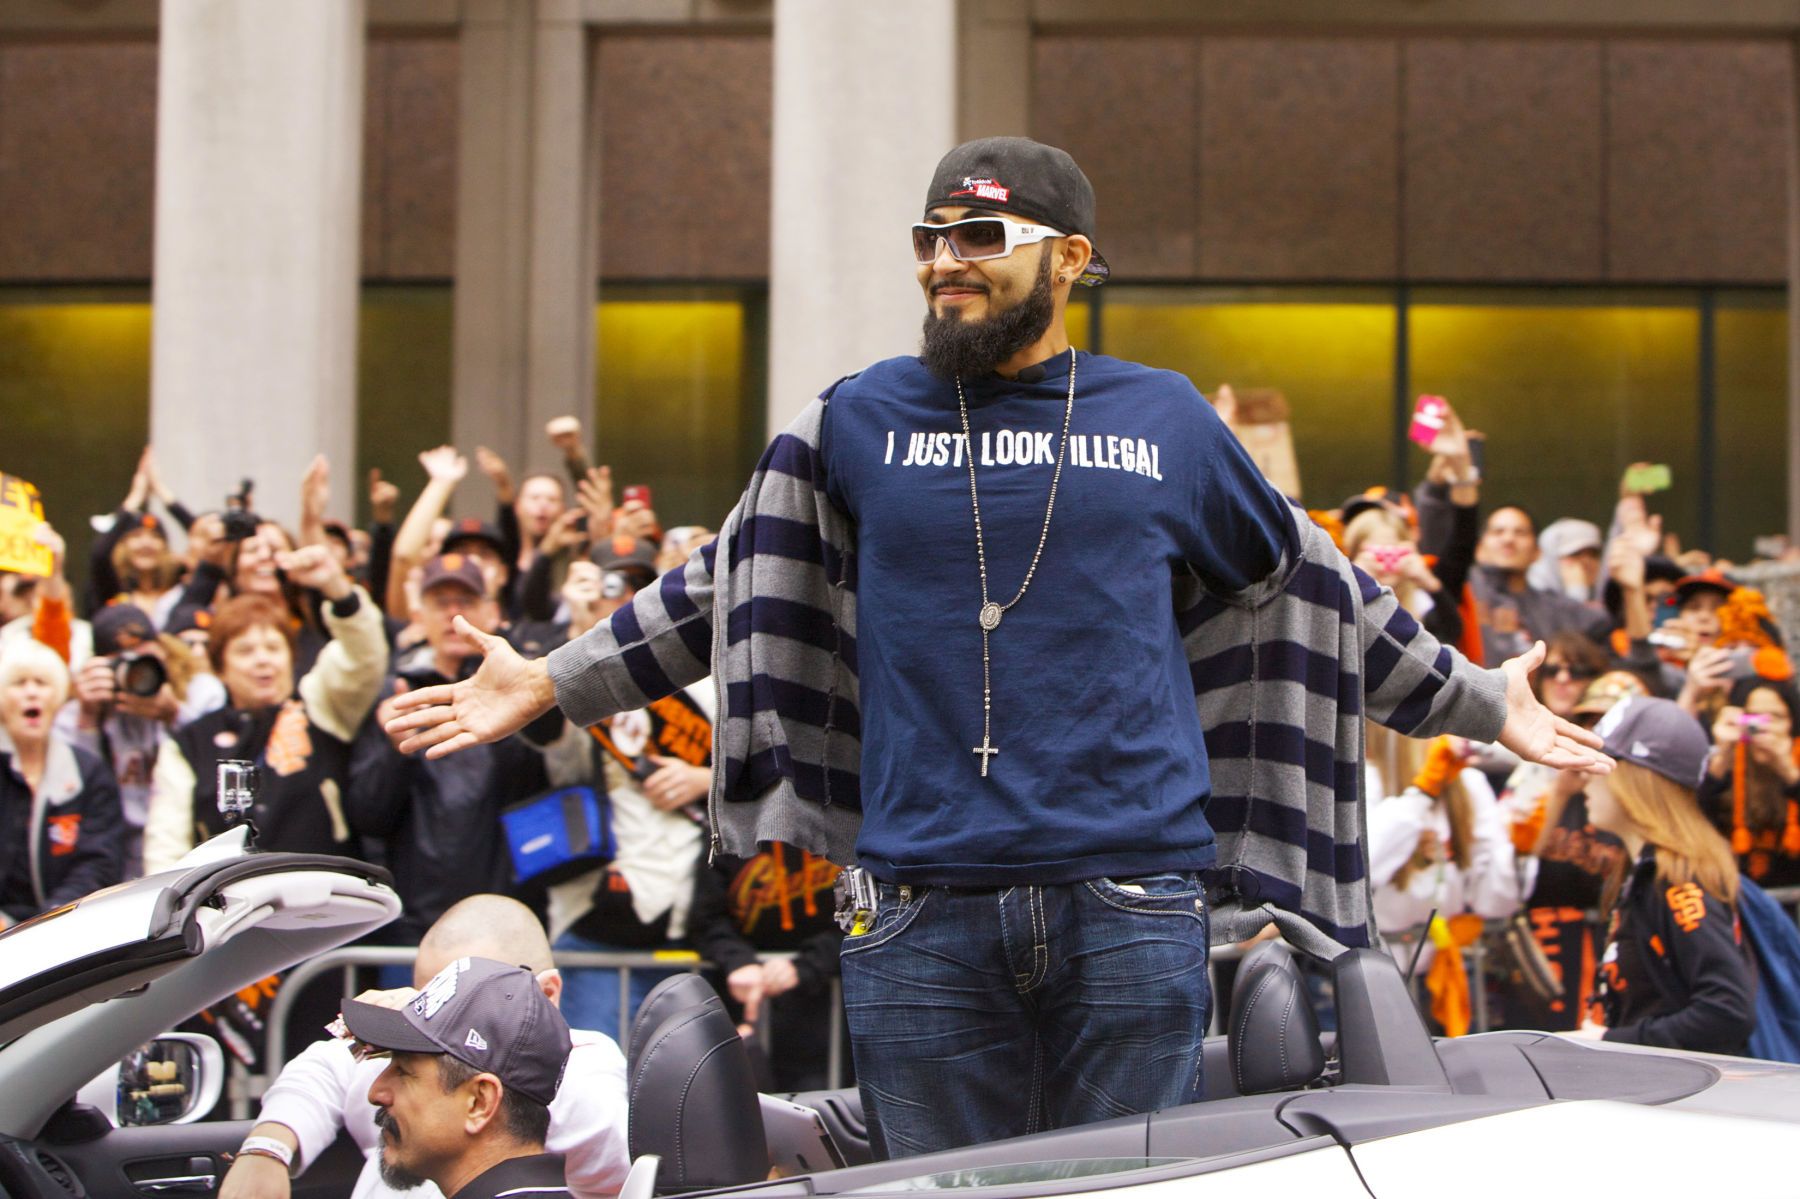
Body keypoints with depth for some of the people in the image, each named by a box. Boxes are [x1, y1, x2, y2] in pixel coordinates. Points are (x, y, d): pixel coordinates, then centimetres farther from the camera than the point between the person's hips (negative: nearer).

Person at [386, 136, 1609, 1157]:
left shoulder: (1167, 422, 8)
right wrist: (550, 683, 11)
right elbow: (725, 590, 15)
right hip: (925, 923, 1)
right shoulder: (860, 421, 8)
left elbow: (1313, 589, 17)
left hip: (1132, 913, 0)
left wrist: (1484, 702, 18)